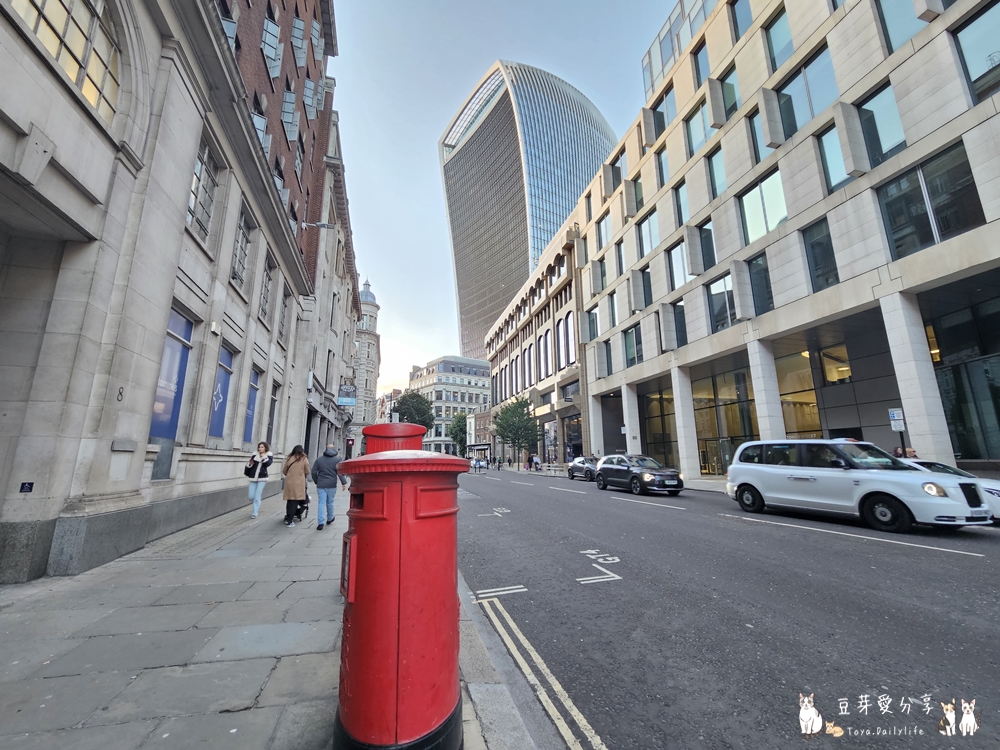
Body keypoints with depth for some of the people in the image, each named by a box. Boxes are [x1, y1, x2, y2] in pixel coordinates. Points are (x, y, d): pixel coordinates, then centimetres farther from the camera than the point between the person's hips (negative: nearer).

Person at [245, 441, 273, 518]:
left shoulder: (269, 456, -2)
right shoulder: (255, 455, 4)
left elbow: (268, 463, -18)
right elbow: (248, 465, 8)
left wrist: (264, 457, -21)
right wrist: (249, 464, -12)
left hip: (262, 478, -3)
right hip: (253, 478, 3)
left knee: (257, 497, -5)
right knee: (251, 497, 5)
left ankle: (255, 513, 8)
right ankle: (257, 507, 35)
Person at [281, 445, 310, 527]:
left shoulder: (289, 459, 4)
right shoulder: (304, 459, -2)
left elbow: (284, 471, 11)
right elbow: (307, 472, 3)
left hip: (289, 482, 3)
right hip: (299, 483, -3)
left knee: (289, 501, 15)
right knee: (295, 501, 2)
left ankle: (288, 518, 27)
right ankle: (289, 521, 1)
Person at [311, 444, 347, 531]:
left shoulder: (319, 459, 4)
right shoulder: (337, 459, -2)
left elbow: (314, 472, 4)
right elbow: (340, 472, -10)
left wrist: (316, 481, 16)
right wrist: (344, 482, -9)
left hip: (321, 485, 1)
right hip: (332, 485, 0)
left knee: (321, 503, 0)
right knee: (330, 502, 14)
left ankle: (320, 523, -7)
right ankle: (330, 519, 30)